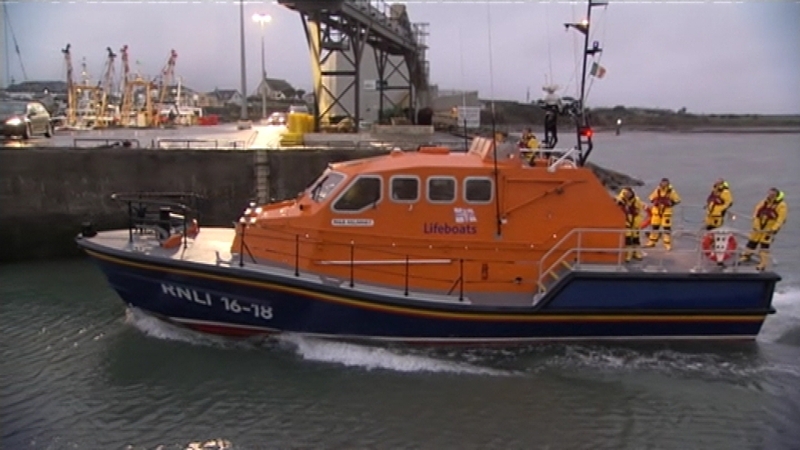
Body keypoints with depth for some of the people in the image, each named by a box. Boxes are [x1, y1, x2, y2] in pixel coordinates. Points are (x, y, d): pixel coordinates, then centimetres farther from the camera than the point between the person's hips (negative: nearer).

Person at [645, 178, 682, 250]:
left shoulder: (671, 191, -8)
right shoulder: (657, 190, 1)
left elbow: (677, 200, -2)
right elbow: (651, 198, 14)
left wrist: (670, 204, -11)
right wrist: (655, 202, -3)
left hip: (666, 211, -4)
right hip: (656, 210, 4)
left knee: (667, 227, -5)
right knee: (655, 226, 10)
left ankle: (668, 244, 3)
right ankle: (652, 242, 22)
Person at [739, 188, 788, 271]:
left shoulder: (782, 206, -13)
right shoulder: (763, 202, 3)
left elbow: (781, 219, -17)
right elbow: (756, 214, 3)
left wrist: (773, 229, -24)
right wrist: (755, 225, -5)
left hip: (770, 229, -5)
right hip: (759, 228, 5)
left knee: (765, 245, -8)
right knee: (752, 242, 11)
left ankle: (763, 263, -3)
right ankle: (747, 256, 29)